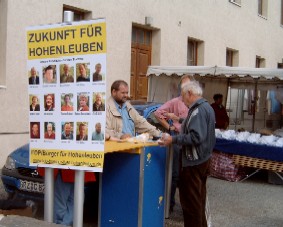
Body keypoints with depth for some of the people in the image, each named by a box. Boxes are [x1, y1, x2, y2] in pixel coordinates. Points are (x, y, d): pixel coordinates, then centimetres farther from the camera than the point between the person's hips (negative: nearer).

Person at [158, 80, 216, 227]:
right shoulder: (206, 107, 13)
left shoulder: (198, 110, -20)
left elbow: (195, 137, -28)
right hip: (203, 159, 11)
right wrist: (183, 127, 18)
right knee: (198, 200, 19)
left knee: (190, 201, -1)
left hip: (193, 162, -11)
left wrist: (173, 140, -27)